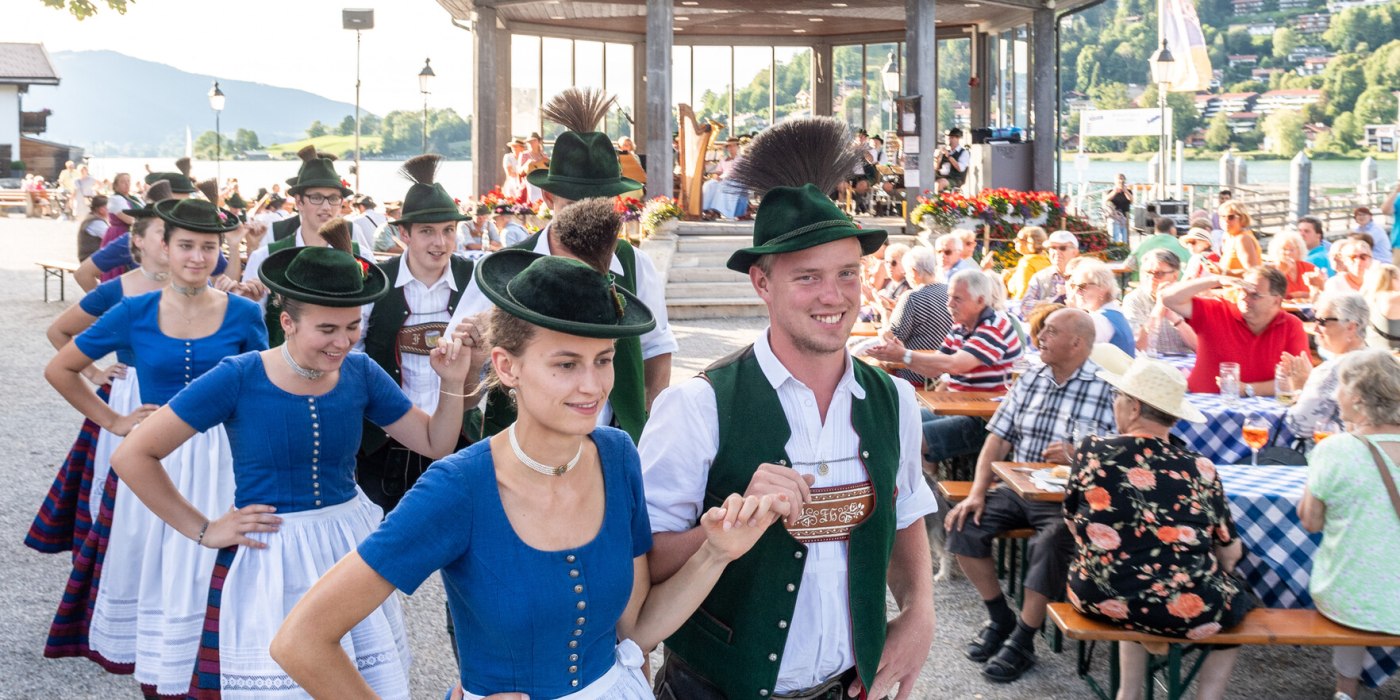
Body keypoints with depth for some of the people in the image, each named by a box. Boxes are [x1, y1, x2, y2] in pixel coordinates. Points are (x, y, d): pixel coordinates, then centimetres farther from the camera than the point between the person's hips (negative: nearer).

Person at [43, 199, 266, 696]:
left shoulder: (242, 314, -4)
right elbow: (60, 370, 7)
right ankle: (131, 656, 29)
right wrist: (111, 421, 4)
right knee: (143, 561, 11)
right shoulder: (134, 313, -3)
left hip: (217, 456, -1)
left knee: (203, 567, 3)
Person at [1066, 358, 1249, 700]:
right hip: (1184, 610, -2)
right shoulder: (1199, 469, -9)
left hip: (1100, 599, 2)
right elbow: (1229, 553, 1)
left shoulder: (1091, 452, -7)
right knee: (1239, 597, 29)